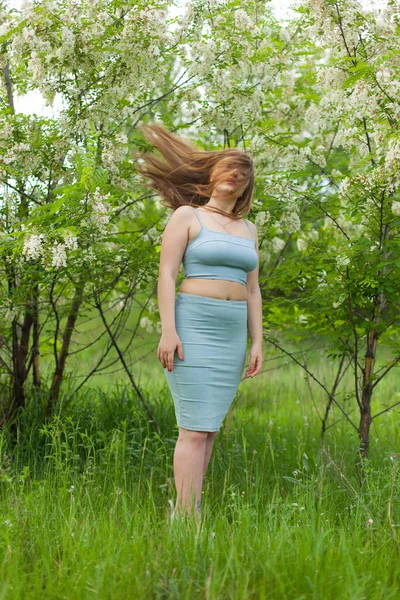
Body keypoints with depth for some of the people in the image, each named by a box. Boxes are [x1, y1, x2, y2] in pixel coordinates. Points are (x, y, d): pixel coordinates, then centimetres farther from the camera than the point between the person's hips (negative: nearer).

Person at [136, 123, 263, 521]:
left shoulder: (247, 229, 18)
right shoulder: (186, 215, 1)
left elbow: (251, 289, 16)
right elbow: (167, 273, -7)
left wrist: (256, 343, 8)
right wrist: (168, 330, -17)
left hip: (232, 334, 6)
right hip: (193, 326, -6)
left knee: (209, 428, 3)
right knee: (195, 429, -12)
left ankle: (186, 512, 7)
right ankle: (188, 520, -12)